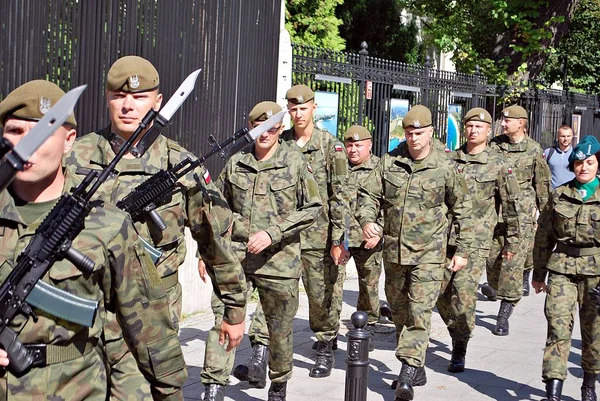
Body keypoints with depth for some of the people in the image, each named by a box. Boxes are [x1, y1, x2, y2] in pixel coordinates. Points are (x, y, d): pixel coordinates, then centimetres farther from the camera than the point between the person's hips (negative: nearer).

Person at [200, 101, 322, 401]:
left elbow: (313, 208, -2)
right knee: (224, 319, -12)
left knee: (280, 329, 11)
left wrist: (272, 232, -12)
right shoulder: (236, 163, 6)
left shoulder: (296, 163, -1)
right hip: (237, 255, 1)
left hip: (279, 260, -1)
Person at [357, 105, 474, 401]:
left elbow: (462, 209, 4)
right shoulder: (389, 162, 2)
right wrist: (366, 220, -17)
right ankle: (417, 369, 29)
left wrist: (462, 250, 3)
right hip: (393, 250, 4)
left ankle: (407, 376, -14)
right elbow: (368, 194, 5)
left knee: (419, 313, -13)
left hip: (428, 252, -4)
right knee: (399, 310, 14)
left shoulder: (444, 167, -4)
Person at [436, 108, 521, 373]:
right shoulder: (450, 159, 10)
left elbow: (510, 205, 3)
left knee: (463, 290, -13)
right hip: (446, 236, 4)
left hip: (476, 240, -4)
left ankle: (459, 350, -1)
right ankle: (458, 332, 28)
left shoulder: (498, 165, 0)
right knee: (441, 292, 4)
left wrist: (512, 241, 3)